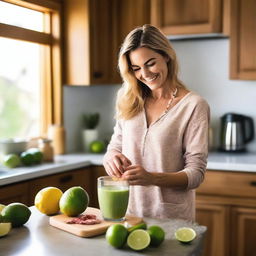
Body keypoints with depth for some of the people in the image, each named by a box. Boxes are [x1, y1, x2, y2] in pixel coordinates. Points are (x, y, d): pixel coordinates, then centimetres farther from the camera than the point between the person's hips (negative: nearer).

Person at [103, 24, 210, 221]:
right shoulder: (129, 102, 4)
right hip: (128, 211, 4)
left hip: (171, 218, -3)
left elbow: (195, 173, -12)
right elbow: (115, 147, 9)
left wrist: (151, 177, -28)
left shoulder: (194, 105, -10)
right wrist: (111, 158, -14)